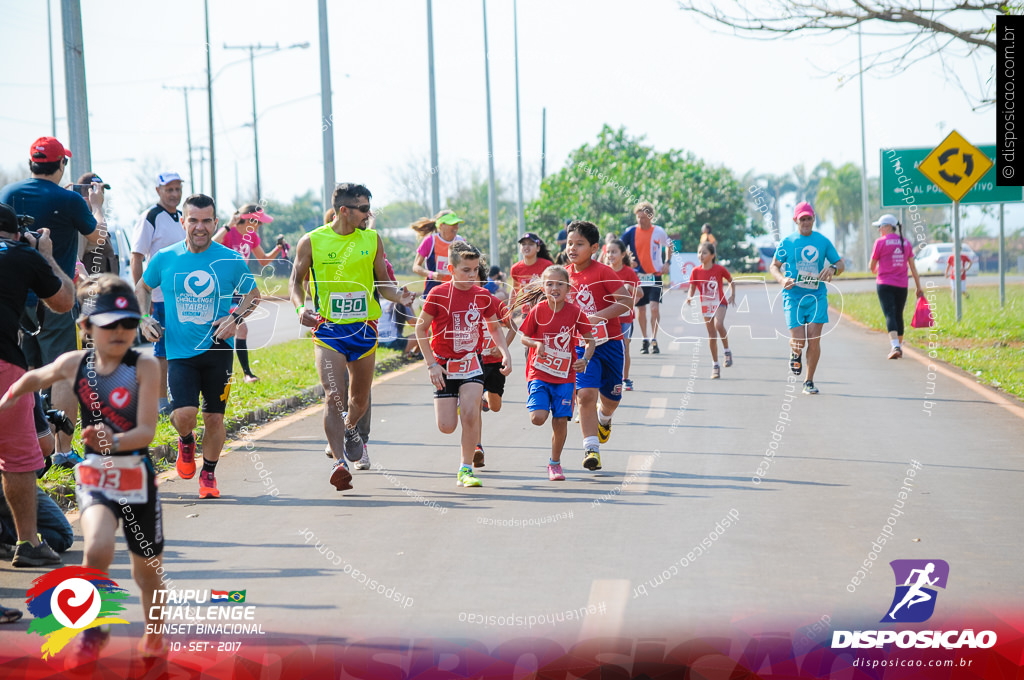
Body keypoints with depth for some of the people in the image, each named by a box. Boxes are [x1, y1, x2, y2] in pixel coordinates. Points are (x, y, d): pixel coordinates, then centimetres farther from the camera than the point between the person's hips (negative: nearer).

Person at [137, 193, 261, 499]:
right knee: (184, 413, -18)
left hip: (218, 350, 1)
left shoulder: (231, 260, -3)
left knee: (214, 417, 5)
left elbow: (253, 294, 12)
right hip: (180, 351, -1)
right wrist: (143, 318, 1)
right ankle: (186, 442, 19)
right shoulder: (164, 259, -1)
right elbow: (143, 287, 18)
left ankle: (208, 474, 28)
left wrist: (235, 317, -6)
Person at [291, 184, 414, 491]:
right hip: (327, 328, -3)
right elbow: (296, 281, 7)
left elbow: (382, 282, 12)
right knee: (333, 396, -17)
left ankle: (349, 428, 48)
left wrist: (399, 295, -10)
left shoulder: (372, 240, 5)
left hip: (364, 328, 3)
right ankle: (338, 462, -19)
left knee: (360, 398, 14)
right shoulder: (311, 242, -2)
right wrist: (300, 307, -12)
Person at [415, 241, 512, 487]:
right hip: (445, 365, -1)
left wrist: (505, 354, -3)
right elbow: (420, 329, -5)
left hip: (472, 363, 1)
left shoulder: (483, 296, -3)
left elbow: (494, 328, 13)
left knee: (470, 414, -19)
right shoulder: (438, 295, -12)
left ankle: (466, 469, -6)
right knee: (446, 427, -3)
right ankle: (454, 405, 35)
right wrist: (432, 364, -10)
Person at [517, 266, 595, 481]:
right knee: (538, 418, -16)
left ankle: (555, 463, 22)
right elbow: (524, 337, 3)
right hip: (539, 373, -1)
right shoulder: (538, 310, -7)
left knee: (561, 421, 0)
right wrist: (536, 344, -18)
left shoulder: (575, 312, -7)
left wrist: (585, 359, -17)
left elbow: (590, 341, 2)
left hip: (565, 375, 1)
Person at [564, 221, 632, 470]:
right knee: (586, 393, -18)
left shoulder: (603, 272, -12)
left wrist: (596, 317, -25)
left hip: (609, 342, -2)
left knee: (610, 398, 12)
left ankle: (604, 417, 49)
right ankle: (591, 448, -14)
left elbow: (627, 302, -18)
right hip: (582, 345, 2)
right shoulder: (566, 276, 2)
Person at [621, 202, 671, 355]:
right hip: (637, 275, 1)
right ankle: (645, 340, 21)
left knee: (654, 307, -13)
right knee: (641, 309, 7)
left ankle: (654, 340, -5)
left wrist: (666, 262, 4)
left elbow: (668, 245, 16)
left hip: (655, 275, -1)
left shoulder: (659, 232, -3)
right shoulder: (631, 232, -4)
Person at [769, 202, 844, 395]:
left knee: (814, 339, -8)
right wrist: (782, 280, -12)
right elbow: (774, 266, 9)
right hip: (793, 296, -1)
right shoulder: (786, 243, 1)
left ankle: (809, 382, 7)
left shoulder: (823, 241, 6)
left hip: (816, 295, 1)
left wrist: (833, 269, -12)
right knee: (799, 340, -10)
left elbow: (840, 264, 12)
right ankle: (796, 353, 30)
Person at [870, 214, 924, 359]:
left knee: (889, 314, -11)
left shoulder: (881, 242, -6)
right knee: (898, 315, 15)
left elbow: (872, 266, 1)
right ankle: (899, 346, 23)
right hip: (902, 286, 4)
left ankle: (895, 346, -27)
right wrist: (918, 287, 13)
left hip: (885, 284, -4)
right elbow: (913, 267, 9)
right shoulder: (906, 243, 8)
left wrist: (875, 269, 25)